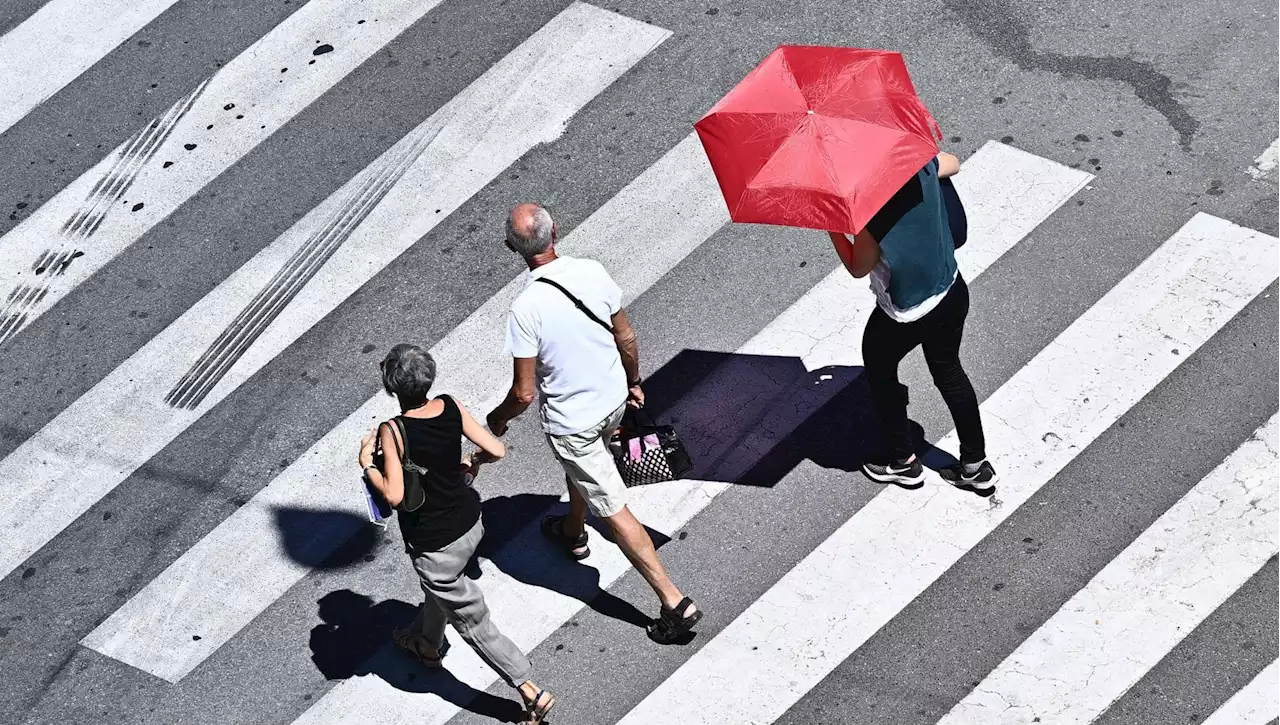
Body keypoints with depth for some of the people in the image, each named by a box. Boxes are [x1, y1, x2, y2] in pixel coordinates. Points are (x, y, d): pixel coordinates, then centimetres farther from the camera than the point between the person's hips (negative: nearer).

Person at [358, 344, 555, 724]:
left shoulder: (392, 431, -27)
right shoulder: (452, 407, -12)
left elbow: (394, 495, -29)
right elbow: (497, 450, -9)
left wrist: (366, 463, -13)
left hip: (433, 544, -7)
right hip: (469, 522, 7)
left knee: (473, 622, 9)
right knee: (436, 586, 36)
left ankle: (532, 692, 15)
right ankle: (428, 644, 62)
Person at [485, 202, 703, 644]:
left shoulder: (526, 309, -30)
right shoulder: (593, 272, -15)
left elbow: (524, 393, -22)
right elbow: (626, 337, -1)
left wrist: (499, 418, 0)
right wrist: (633, 382, 18)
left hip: (571, 422, -7)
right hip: (613, 400, 7)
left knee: (613, 511, 4)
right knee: (582, 466, 36)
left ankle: (674, 602, 8)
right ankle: (573, 533, 62)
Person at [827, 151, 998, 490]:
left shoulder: (871, 212, -33)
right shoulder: (922, 166, -17)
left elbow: (858, 267, -15)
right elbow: (952, 163, 10)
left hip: (905, 318, -6)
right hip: (953, 296, 6)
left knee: (879, 371, 23)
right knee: (948, 371, 26)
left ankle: (903, 461, 37)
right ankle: (975, 464, 38)